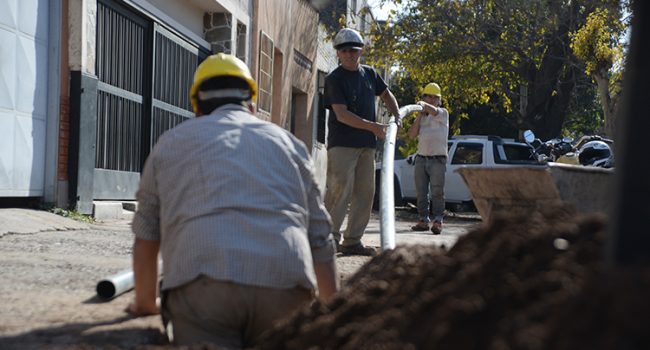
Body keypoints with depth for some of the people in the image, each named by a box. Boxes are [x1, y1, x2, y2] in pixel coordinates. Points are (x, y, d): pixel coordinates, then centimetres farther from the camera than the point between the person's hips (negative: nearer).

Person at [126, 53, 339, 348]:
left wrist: (145, 302, 44)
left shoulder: (171, 142, 27)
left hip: (203, 279, -1)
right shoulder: (289, 142, 29)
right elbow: (320, 240, 28)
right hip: (286, 283, 2)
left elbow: (146, 234, 30)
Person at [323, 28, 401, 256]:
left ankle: (352, 241, 12)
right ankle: (330, 237, -8)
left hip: (367, 144, 7)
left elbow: (386, 94, 29)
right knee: (340, 190, -14)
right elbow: (342, 115, -17)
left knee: (364, 193, 7)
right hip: (342, 143, -7)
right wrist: (373, 126, -23)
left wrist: (397, 116, 12)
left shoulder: (369, 73, 12)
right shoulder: (334, 79, -8)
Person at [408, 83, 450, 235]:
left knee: (437, 192, -7)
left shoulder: (443, 113, 3)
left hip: (437, 159, -5)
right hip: (421, 158, 5)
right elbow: (412, 135, 4)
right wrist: (420, 114, -2)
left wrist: (425, 105, -41)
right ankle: (423, 220, 8)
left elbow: (434, 112, -22)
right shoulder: (420, 117, 18)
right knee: (421, 192, 4)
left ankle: (438, 221, -6)